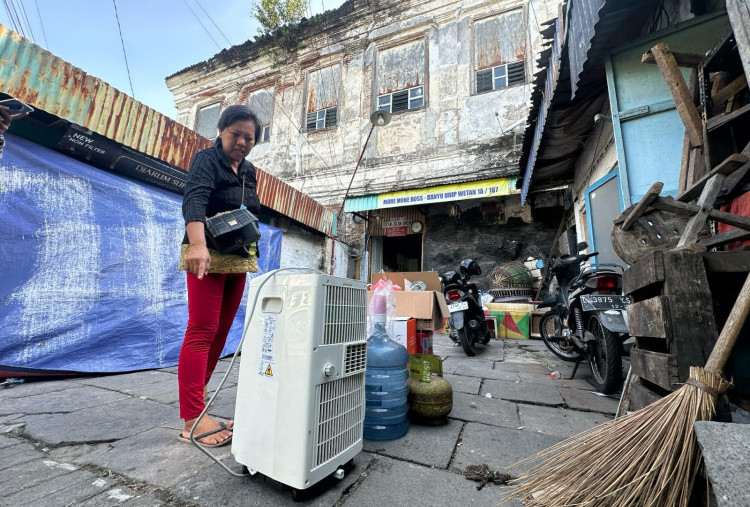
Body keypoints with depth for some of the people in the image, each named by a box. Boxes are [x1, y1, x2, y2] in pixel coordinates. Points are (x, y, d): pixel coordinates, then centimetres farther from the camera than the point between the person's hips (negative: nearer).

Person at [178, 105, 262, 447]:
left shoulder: (249, 171, 16)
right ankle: (192, 420, -2)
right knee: (202, 331, -8)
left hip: (238, 259, 7)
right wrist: (198, 245, -41)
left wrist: (251, 249, 7)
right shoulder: (206, 160, -5)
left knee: (221, 331, 8)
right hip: (208, 257, -7)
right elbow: (194, 201, -24)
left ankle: (196, 392, 22)